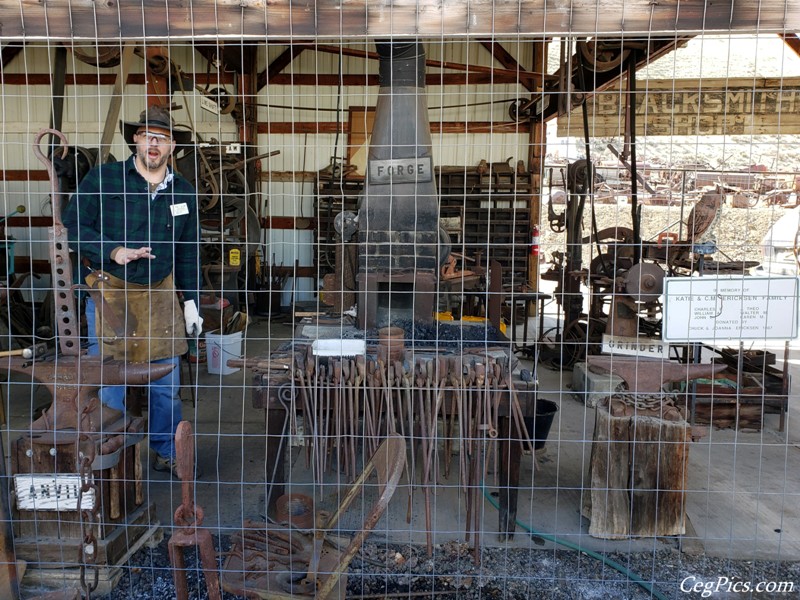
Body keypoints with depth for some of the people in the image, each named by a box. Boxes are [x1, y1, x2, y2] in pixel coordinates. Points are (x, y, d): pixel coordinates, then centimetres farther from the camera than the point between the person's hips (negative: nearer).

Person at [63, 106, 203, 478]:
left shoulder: (183, 191, 8)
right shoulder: (102, 178, -3)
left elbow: (187, 252, 14)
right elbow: (72, 226, -4)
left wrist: (190, 301, 11)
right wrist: (113, 253, -18)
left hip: (161, 294, 3)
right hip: (110, 293, -3)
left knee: (166, 383, 8)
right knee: (109, 382, 2)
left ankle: (167, 452, 25)